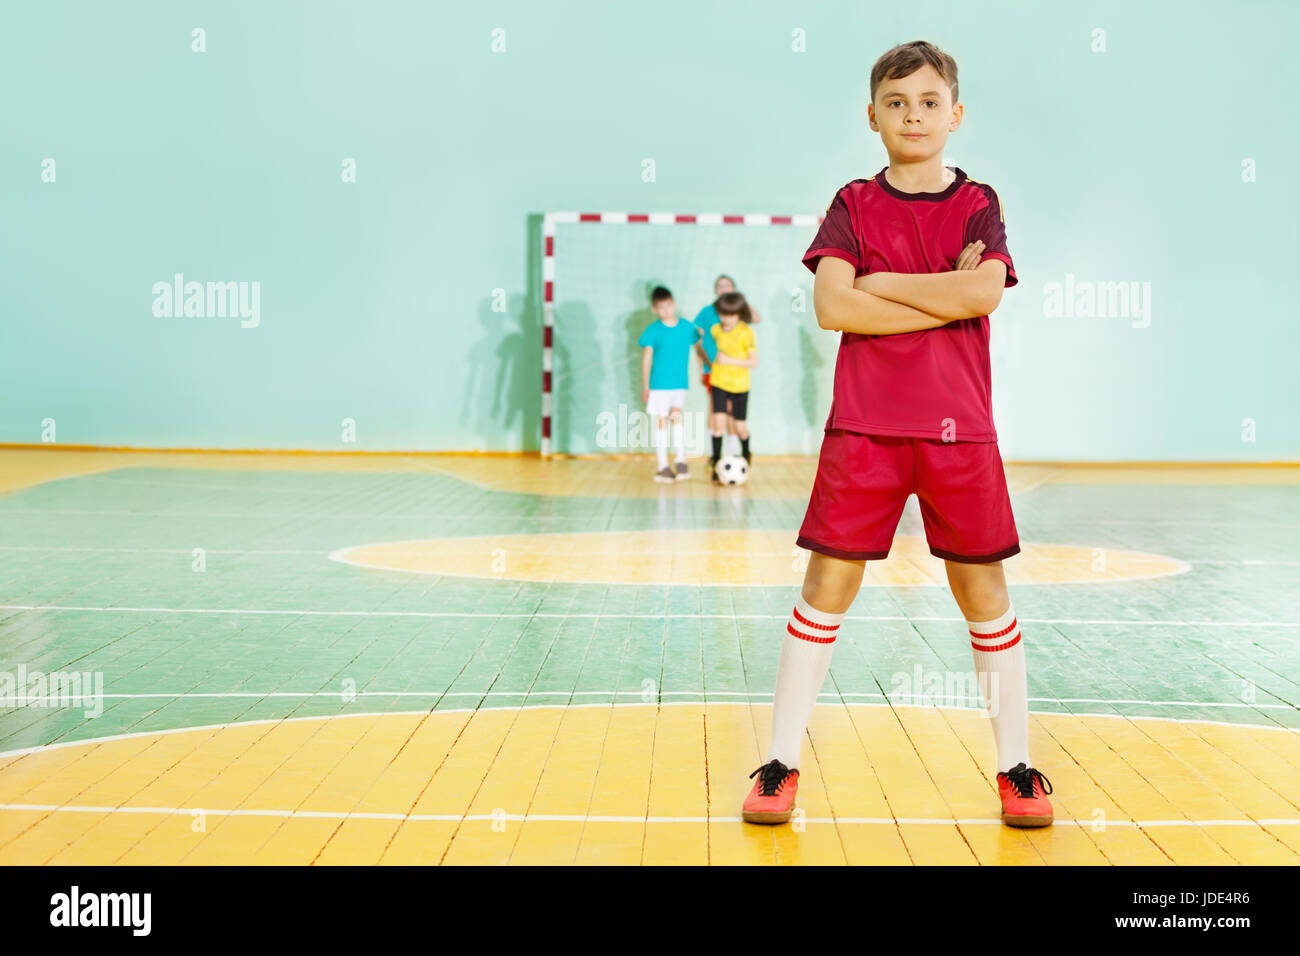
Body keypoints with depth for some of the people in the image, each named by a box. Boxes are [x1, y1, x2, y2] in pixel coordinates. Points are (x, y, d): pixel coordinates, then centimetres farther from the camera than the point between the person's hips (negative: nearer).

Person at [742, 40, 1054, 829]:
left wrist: (880, 283, -9)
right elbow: (830, 306, -10)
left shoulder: (977, 203, 6)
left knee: (984, 591, 5)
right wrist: (943, 299, -11)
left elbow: (985, 293, -13)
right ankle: (781, 763, 9)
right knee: (827, 587, 0)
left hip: (959, 429, 0)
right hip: (864, 427, 0)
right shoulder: (854, 204, 6)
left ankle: (1017, 765, 18)